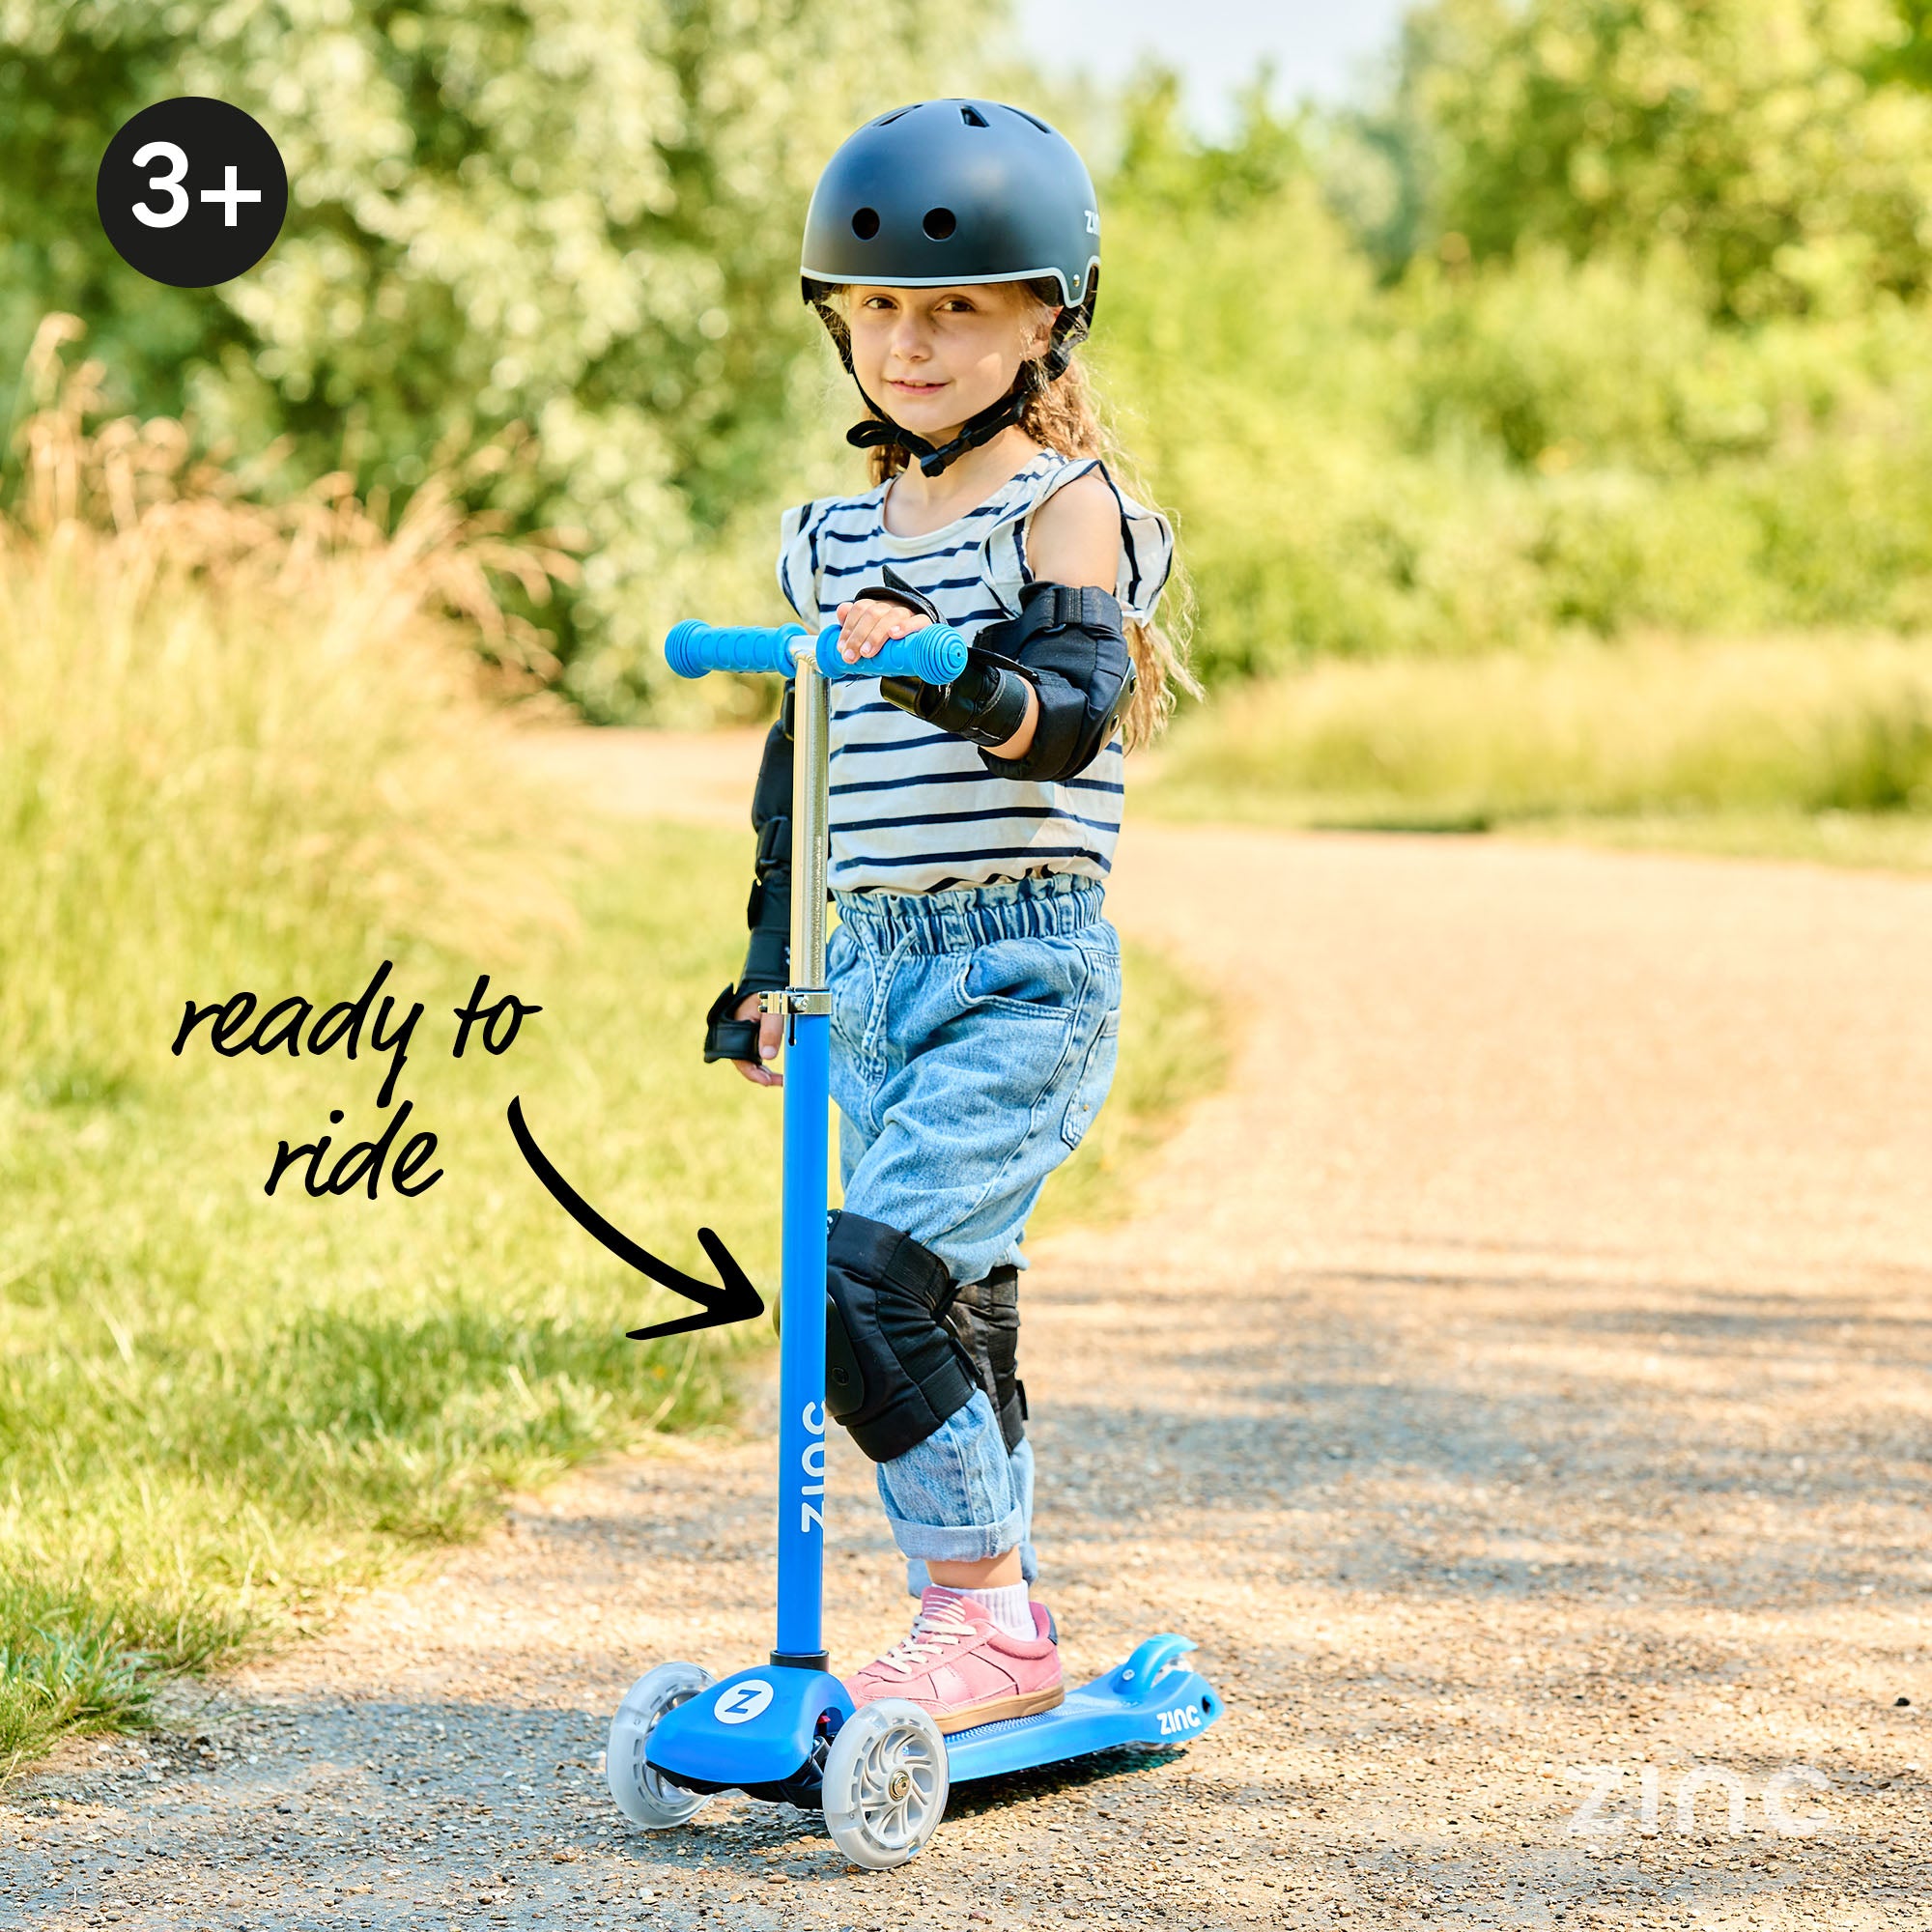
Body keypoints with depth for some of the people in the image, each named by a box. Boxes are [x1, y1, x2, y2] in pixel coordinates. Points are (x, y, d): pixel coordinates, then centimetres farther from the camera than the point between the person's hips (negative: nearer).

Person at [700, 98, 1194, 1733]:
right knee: (947, 1317, 12)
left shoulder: (1064, 510, -5)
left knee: (867, 1284, -19)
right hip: (872, 973, 7)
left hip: (1024, 974, -7)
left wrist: (954, 677, -42)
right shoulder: (837, 538, 14)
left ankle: (988, 1618, -7)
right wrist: (771, 964, 21)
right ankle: (997, 1639, 23)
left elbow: (1073, 708, -23)